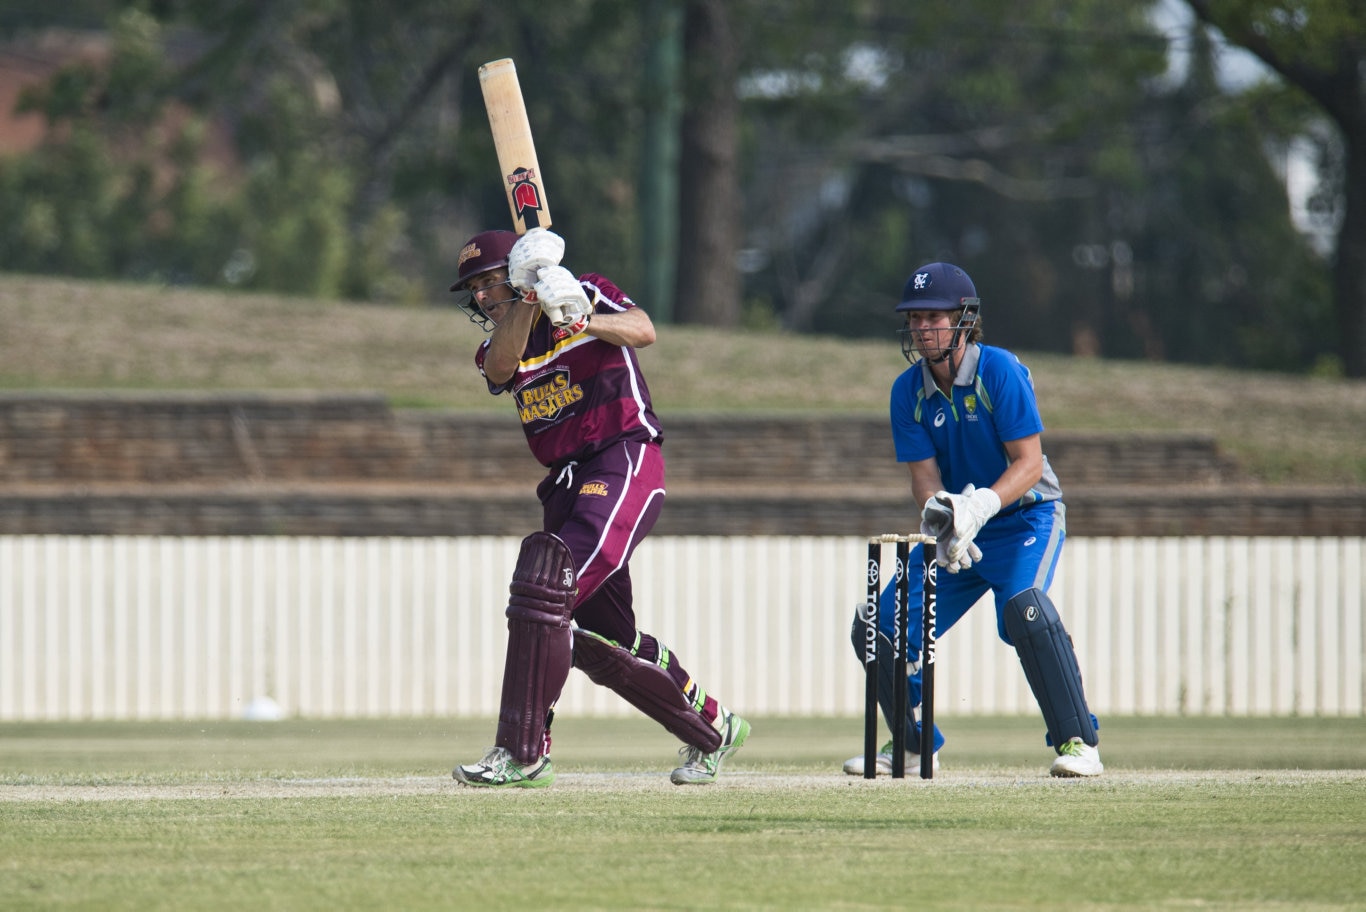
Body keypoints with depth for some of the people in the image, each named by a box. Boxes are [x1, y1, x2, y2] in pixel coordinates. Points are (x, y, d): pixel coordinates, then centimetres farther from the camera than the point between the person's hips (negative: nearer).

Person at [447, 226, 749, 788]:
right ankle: (711, 730, 32)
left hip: (626, 459, -8)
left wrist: (581, 321, -33)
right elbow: (502, 366, -10)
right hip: (566, 485, 8)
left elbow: (642, 331, -16)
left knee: (546, 578, -25)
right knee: (601, 639, 11)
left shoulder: (588, 294, 2)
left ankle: (523, 752, -26)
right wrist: (527, 299, -25)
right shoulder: (499, 343, 15)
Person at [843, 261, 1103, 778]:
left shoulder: (1000, 372, -17)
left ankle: (1078, 741, -26)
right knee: (878, 627, -1)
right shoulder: (908, 391, -2)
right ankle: (914, 743, 21)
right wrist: (938, 519, -29)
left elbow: (1028, 465, -20)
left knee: (1023, 607, -34)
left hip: (1026, 517, -6)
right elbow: (924, 478, -6)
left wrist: (980, 506, -37)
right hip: (957, 535, 6)